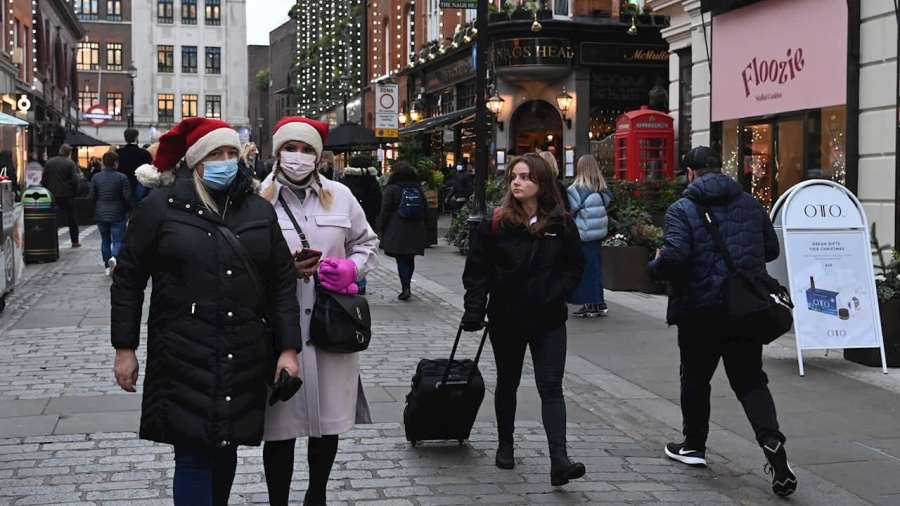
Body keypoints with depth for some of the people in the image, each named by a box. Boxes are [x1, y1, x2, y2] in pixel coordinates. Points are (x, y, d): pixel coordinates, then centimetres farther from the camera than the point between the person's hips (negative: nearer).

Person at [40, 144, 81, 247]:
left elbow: (43, 180, 4)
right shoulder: (70, 163, -7)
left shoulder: (49, 162, 3)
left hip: (52, 195, 2)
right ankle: (75, 241, 11)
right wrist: (75, 192, 2)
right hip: (67, 195, -2)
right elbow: (75, 180, -11)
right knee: (71, 218, 8)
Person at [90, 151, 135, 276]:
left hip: (101, 214, 4)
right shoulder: (121, 177, -10)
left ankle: (108, 266, 16)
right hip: (117, 214, -3)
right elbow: (128, 197, -11)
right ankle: (114, 257, -29)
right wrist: (134, 208, 4)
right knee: (118, 240, 0)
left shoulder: (96, 177, 0)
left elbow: (92, 197, 2)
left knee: (105, 240, 15)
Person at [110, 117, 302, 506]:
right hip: (184, 356, -3)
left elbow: (283, 282, 7)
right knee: (193, 456, -5)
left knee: (226, 449, 14)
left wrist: (288, 348, 1)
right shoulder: (160, 207, -1)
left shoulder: (260, 211, 7)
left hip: (244, 357, 3)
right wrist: (124, 349, -1)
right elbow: (128, 278, 2)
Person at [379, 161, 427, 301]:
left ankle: (406, 288, -15)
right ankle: (406, 285, 25)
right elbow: (425, 209, 12)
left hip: (397, 231, -5)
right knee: (410, 258, 14)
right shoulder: (418, 189, 9)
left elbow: (385, 211, -9)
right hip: (415, 232, 5)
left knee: (401, 259, -4)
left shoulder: (391, 189, -8)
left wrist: (383, 227, 1)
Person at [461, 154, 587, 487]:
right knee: (507, 383, 16)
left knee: (551, 387, -6)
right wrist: (474, 310, -14)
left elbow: (575, 266, 3)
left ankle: (559, 460, -12)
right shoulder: (496, 223, -6)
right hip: (506, 319, 0)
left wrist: (555, 295, -12)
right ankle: (505, 444, 33)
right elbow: (477, 269, -5)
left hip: (549, 320, 0)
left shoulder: (561, 223, -3)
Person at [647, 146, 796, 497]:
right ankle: (772, 440, -11)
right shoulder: (750, 205, 7)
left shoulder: (683, 210, -9)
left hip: (699, 308, -3)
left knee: (695, 378, 14)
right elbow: (772, 250, 15)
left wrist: (655, 268, 0)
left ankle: (694, 446, 28)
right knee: (750, 379, 9)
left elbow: (674, 257, -21)